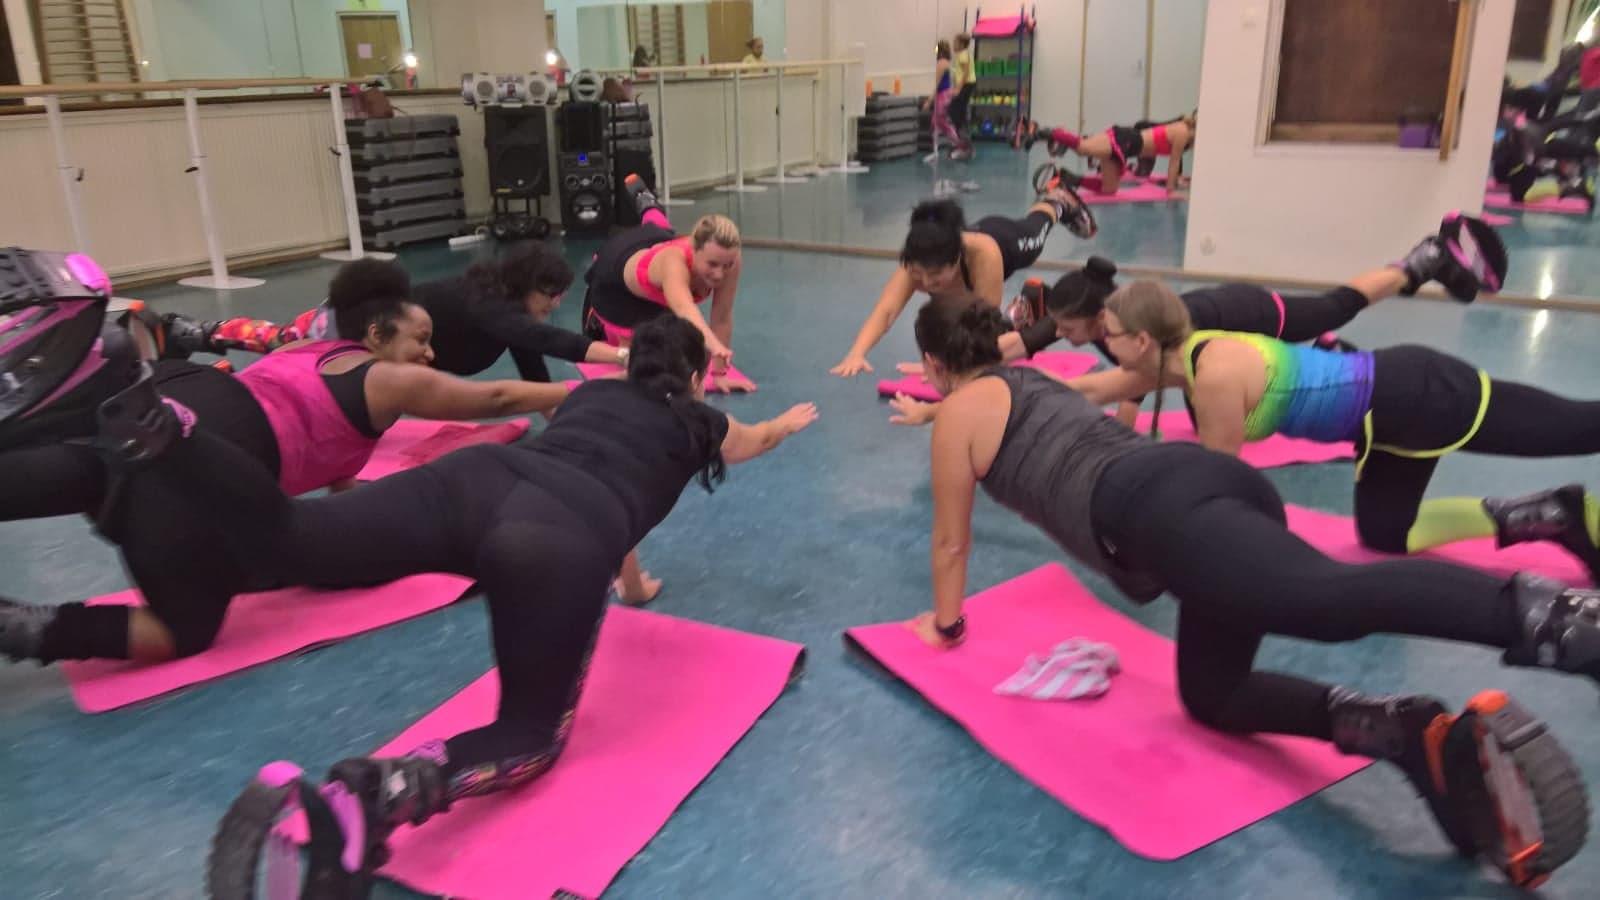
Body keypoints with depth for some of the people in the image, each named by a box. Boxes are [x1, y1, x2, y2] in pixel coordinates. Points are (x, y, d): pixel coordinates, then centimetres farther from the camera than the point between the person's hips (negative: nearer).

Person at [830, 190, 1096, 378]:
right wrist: (856, 354, -77)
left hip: (1008, 241, -1)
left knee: (1035, 228, 33)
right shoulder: (917, 263, -45)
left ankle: (1059, 201, 66)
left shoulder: (983, 253, -52)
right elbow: (885, 312, -59)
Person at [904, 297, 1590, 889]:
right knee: (1208, 696, 13)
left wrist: (947, 626, 41)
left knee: (1336, 596, -30)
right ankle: (1407, 730, -10)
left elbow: (952, 541, 24)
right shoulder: (1034, 379, 38)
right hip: (1213, 478, 8)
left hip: (1164, 508, -8)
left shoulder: (959, 412, 16)